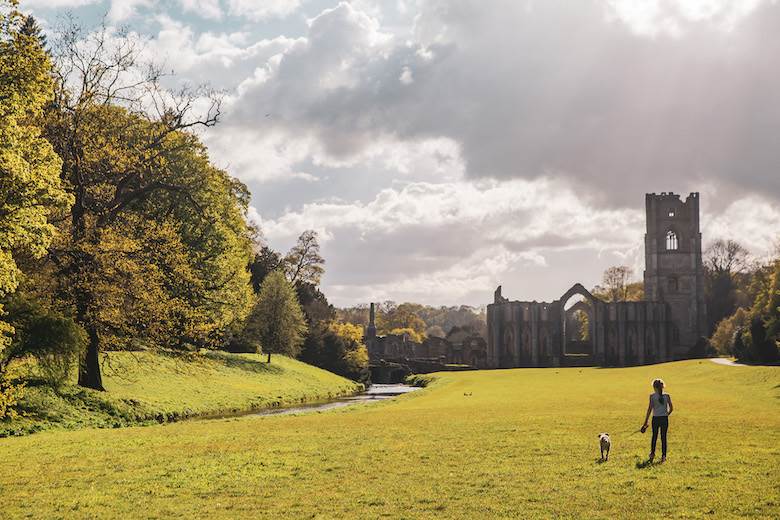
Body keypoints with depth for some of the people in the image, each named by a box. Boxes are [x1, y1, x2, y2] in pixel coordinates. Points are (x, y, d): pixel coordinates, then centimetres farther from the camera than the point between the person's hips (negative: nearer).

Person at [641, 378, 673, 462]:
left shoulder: (652, 396, -6)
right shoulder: (667, 396, -1)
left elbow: (650, 409, -7)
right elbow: (671, 408, 0)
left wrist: (646, 422, -2)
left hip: (655, 419, -1)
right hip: (665, 419, 1)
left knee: (654, 436, 15)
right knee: (664, 437, 7)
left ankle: (652, 454, 19)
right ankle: (663, 456, 7)